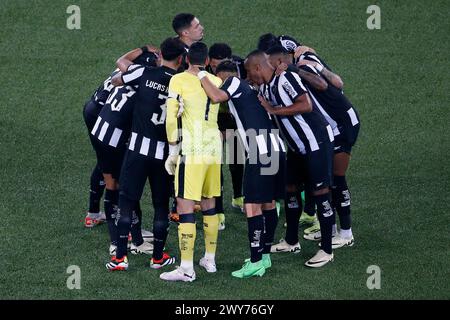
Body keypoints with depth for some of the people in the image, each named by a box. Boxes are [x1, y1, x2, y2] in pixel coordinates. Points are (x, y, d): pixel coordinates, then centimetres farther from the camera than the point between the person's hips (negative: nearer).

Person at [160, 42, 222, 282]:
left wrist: (173, 152, -4)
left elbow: (172, 118, -10)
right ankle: (210, 259, 25)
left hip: (192, 151, -6)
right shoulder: (217, 82, 10)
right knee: (209, 204, 17)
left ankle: (187, 268, -10)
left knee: (185, 205, -6)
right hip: (214, 148, 6)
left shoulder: (179, 80, -5)